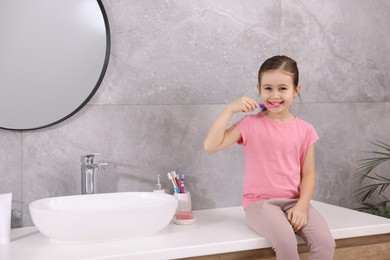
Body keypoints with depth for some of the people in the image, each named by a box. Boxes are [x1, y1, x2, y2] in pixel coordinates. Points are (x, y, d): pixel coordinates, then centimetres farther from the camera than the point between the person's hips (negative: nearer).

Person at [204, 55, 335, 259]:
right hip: (260, 202, -3)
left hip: (293, 201, 3)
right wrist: (230, 109, -15)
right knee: (286, 240, -32)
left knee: (325, 242, -22)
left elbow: (308, 174, 4)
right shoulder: (251, 124, -2)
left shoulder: (304, 130, 5)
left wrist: (302, 205, -12)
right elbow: (211, 145, -13)